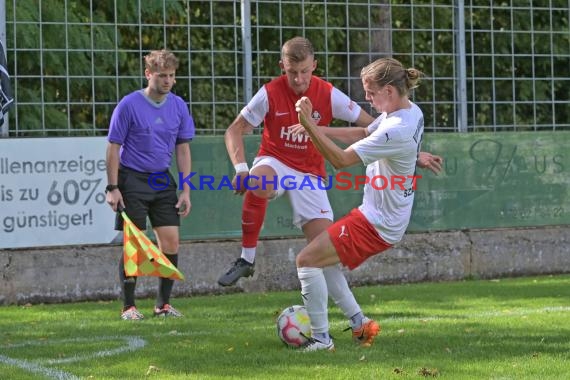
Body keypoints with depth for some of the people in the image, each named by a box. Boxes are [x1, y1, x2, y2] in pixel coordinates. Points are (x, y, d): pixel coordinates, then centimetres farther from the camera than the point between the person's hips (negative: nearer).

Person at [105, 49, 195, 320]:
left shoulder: (178, 106, 4)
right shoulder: (129, 104, -10)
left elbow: (183, 149, 9)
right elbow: (114, 147, -7)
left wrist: (185, 190, 4)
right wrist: (112, 188, -11)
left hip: (163, 181, 5)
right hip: (132, 180, -5)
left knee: (171, 242, -1)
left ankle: (163, 304, 11)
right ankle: (128, 306, 5)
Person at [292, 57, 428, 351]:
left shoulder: (395, 131, -28)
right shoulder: (410, 111, 2)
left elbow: (341, 160, -28)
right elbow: (363, 134, 16)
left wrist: (309, 125, -27)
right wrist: (317, 129, 6)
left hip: (377, 223, -10)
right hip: (389, 214, 10)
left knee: (307, 260, -9)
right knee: (323, 255, 24)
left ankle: (321, 338, -4)